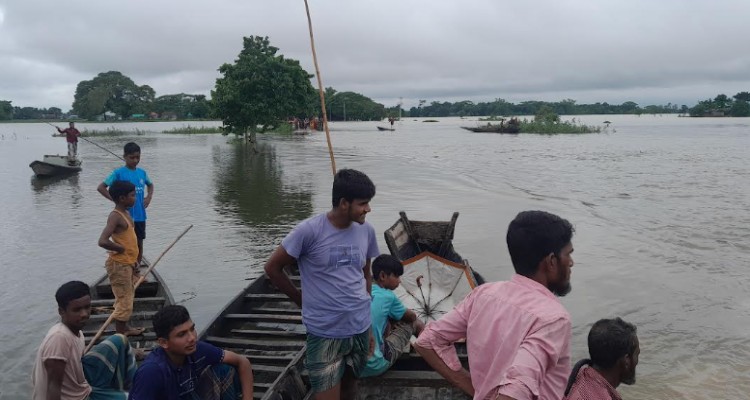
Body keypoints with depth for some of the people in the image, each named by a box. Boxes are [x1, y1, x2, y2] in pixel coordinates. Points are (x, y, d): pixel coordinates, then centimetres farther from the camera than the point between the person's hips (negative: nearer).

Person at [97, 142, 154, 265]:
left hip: (140, 215, 5)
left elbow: (150, 185, 26)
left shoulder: (142, 173, 6)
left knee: (139, 243, 13)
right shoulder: (119, 173, -9)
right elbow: (100, 187, -9)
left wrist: (149, 197, 9)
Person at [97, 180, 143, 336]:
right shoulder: (115, 216, -19)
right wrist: (123, 249, -19)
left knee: (128, 298, 20)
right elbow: (103, 241, -31)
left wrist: (134, 261, 16)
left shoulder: (125, 213, 10)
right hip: (119, 265, -10)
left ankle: (124, 328, 33)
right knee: (124, 301, -2)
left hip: (128, 264, 10)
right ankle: (120, 334, 8)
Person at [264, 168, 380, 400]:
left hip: (360, 330, 5)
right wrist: (302, 300, 1)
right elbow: (273, 268, -5)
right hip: (324, 334, -5)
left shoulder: (366, 231, 0)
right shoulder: (309, 231, -16)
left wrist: (368, 322, 15)